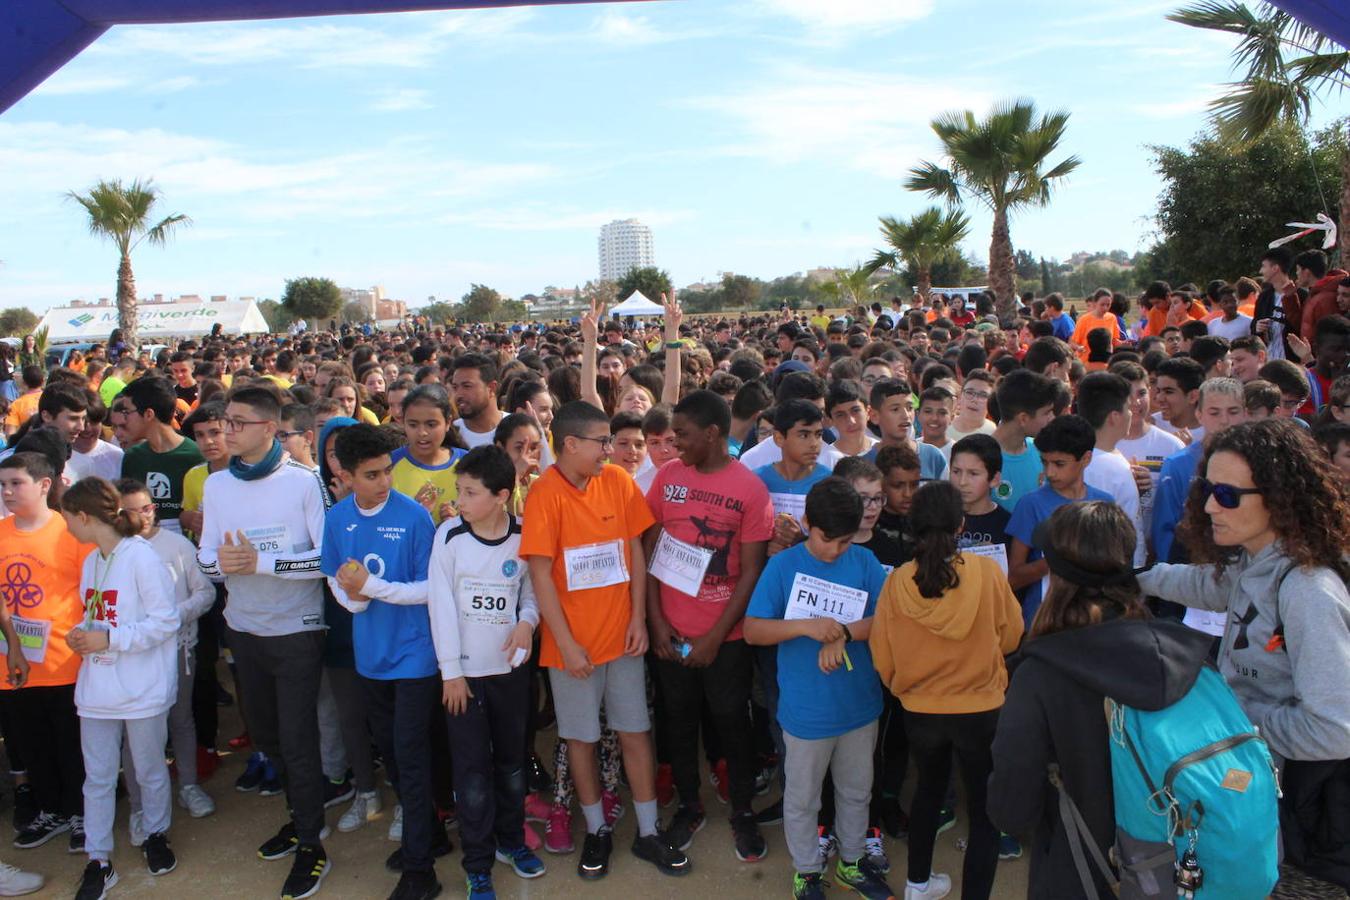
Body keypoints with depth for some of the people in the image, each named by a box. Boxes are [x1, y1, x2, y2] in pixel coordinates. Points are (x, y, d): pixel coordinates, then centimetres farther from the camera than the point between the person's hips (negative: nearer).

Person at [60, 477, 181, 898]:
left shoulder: (141, 557, -16)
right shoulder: (90, 562, 9)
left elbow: (166, 621, -18)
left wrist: (108, 638, -19)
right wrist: (82, 636, -2)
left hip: (141, 689, -6)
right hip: (96, 687, 7)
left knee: (150, 771, 12)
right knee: (97, 778, 10)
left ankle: (155, 835, 33)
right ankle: (98, 861, 21)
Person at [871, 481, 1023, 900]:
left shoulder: (897, 582, -15)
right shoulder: (987, 571, -17)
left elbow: (882, 660, -6)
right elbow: (1011, 637, -2)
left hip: (920, 711, 3)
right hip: (981, 710, -3)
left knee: (928, 790, 26)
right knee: (986, 811, 12)